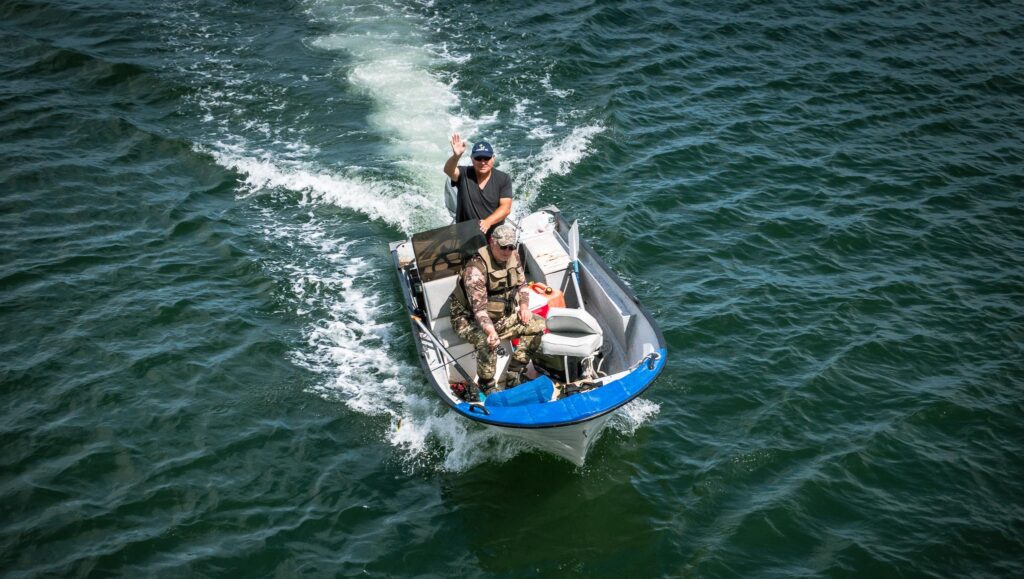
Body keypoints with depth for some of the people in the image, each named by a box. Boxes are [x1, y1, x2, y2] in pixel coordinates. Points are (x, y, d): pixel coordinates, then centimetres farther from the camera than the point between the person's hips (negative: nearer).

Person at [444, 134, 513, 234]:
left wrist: (488, 222, -32)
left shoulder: (503, 179, -6)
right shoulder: (464, 175, -8)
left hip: (493, 236, 0)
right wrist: (456, 156, -52)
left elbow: (506, 208, -14)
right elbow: (448, 170, -30)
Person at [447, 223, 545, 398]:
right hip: (470, 319, -8)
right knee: (486, 341, -38)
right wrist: (490, 331, -48)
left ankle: (514, 375, -6)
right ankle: (487, 387, -17)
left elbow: (522, 284, 13)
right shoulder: (475, 269, -28)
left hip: (503, 315, 8)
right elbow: (478, 308, -33)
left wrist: (524, 306, -5)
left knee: (537, 324, -6)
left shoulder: (513, 256, -4)